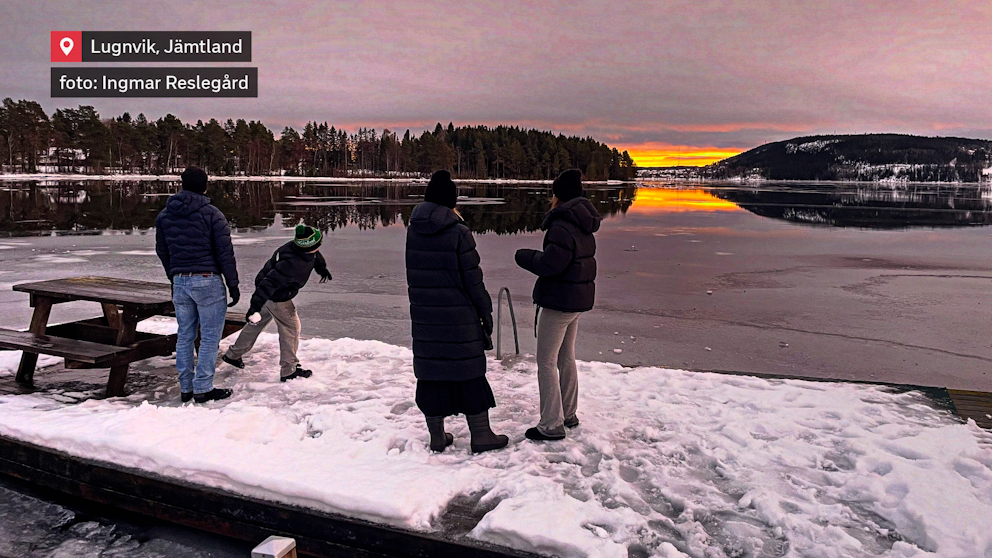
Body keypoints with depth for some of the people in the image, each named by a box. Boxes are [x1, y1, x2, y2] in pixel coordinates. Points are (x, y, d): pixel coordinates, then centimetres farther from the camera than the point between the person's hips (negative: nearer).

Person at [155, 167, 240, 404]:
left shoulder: (164, 215, 8)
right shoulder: (212, 214, -9)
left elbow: (161, 251, 17)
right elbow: (225, 252, -10)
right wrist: (233, 284, -4)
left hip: (180, 282, 6)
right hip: (207, 281, -6)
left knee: (185, 336, 14)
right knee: (210, 337, 2)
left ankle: (186, 388, 20)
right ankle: (202, 388, 4)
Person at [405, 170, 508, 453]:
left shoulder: (412, 231, 1)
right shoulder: (459, 233, -13)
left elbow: (412, 274, 7)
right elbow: (473, 279, -10)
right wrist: (486, 313, -1)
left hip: (423, 314, 5)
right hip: (459, 316, -4)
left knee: (430, 371, 11)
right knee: (469, 372, 7)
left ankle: (437, 436, 20)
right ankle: (480, 435, 15)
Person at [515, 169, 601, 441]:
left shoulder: (562, 226, -21)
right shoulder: (583, 226, 10)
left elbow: (550, 264, -24)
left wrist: (524, 256, -8)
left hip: (559, 301, -10)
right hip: (578, 298, 10)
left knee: (546, 362, -2)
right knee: (566, 358, 20)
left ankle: (551, 425, 3)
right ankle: (569, 414, 32)